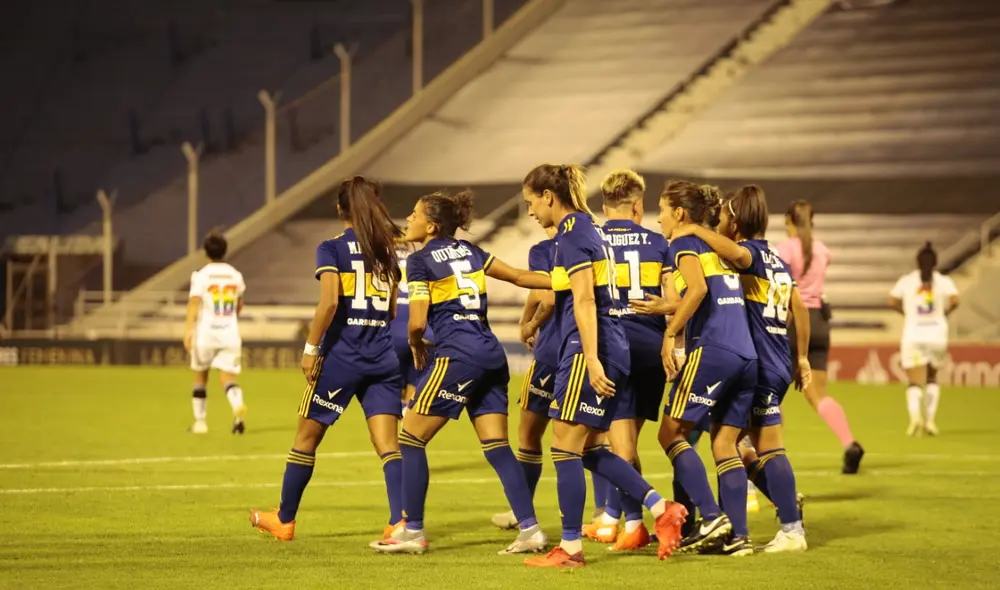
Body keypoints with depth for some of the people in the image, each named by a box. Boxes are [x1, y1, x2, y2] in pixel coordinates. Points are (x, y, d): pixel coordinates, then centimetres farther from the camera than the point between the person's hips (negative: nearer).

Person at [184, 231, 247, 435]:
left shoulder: (201, 275, -6)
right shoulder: (235, 275, 8)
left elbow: (194, 303, -17)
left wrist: (188, 330, -22)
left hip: (205, 334, -2)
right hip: (230, 334, 2)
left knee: (200, 378, 16)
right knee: (228, 378, -1)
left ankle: (200, 421, 21)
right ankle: (238, 405, -31)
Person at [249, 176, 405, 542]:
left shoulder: (332, 249, -4)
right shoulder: (387, 251, 10)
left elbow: (329, 302, -16)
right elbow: (395, 310, 9)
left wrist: (311, 348, -10)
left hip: (341, 357, -4)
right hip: (383, 359, 4)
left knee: (306, 438, 12)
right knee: (388, 444, -2)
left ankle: (284, 520, 23)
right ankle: (401, 522, -19)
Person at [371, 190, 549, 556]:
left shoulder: (420, 260, -4)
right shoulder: (469, 251, 16)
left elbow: (417, 322, -9)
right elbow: (520, 277, 18)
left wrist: (416, 346, 11)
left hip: (458, 356, -7)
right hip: (492, 355, 7)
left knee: (411, 438, 2)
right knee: (497, 446, 6)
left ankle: (413, 532, 2)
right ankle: (530, 530, -2)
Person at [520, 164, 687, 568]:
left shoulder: (572, 236, -11)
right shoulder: (587, 229, 17)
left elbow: (584, 300, -18)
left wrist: (591, 360, -23)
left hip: (588, 351, -10)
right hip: (612, 350, 10)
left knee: (565, 447, -4)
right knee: (587, 450, 13)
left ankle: (571, 548, 0)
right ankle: (662, 509, 8)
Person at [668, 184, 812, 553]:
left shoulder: (751, 252, -10)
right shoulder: (776, 259, 16)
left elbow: (736, 252, -36)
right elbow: (799, 308, 18)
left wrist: (695, 230, -23)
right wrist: (802, 357, 24)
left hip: (759, 366, -9)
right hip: (778, 364, 9)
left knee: (769, 450, -5)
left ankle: (792, 531, -4)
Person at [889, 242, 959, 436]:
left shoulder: (906, 281, 6)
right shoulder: (943, 281, 4)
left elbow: (892, 301, -3)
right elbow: (954, 300, -12)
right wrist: (944, 312, 6)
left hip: (913, 336, -1)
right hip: (937, 335, 1)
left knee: (915, 383, -6)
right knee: (932, 379, 22)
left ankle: (915, 415, -33)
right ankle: (930, 419, 10)